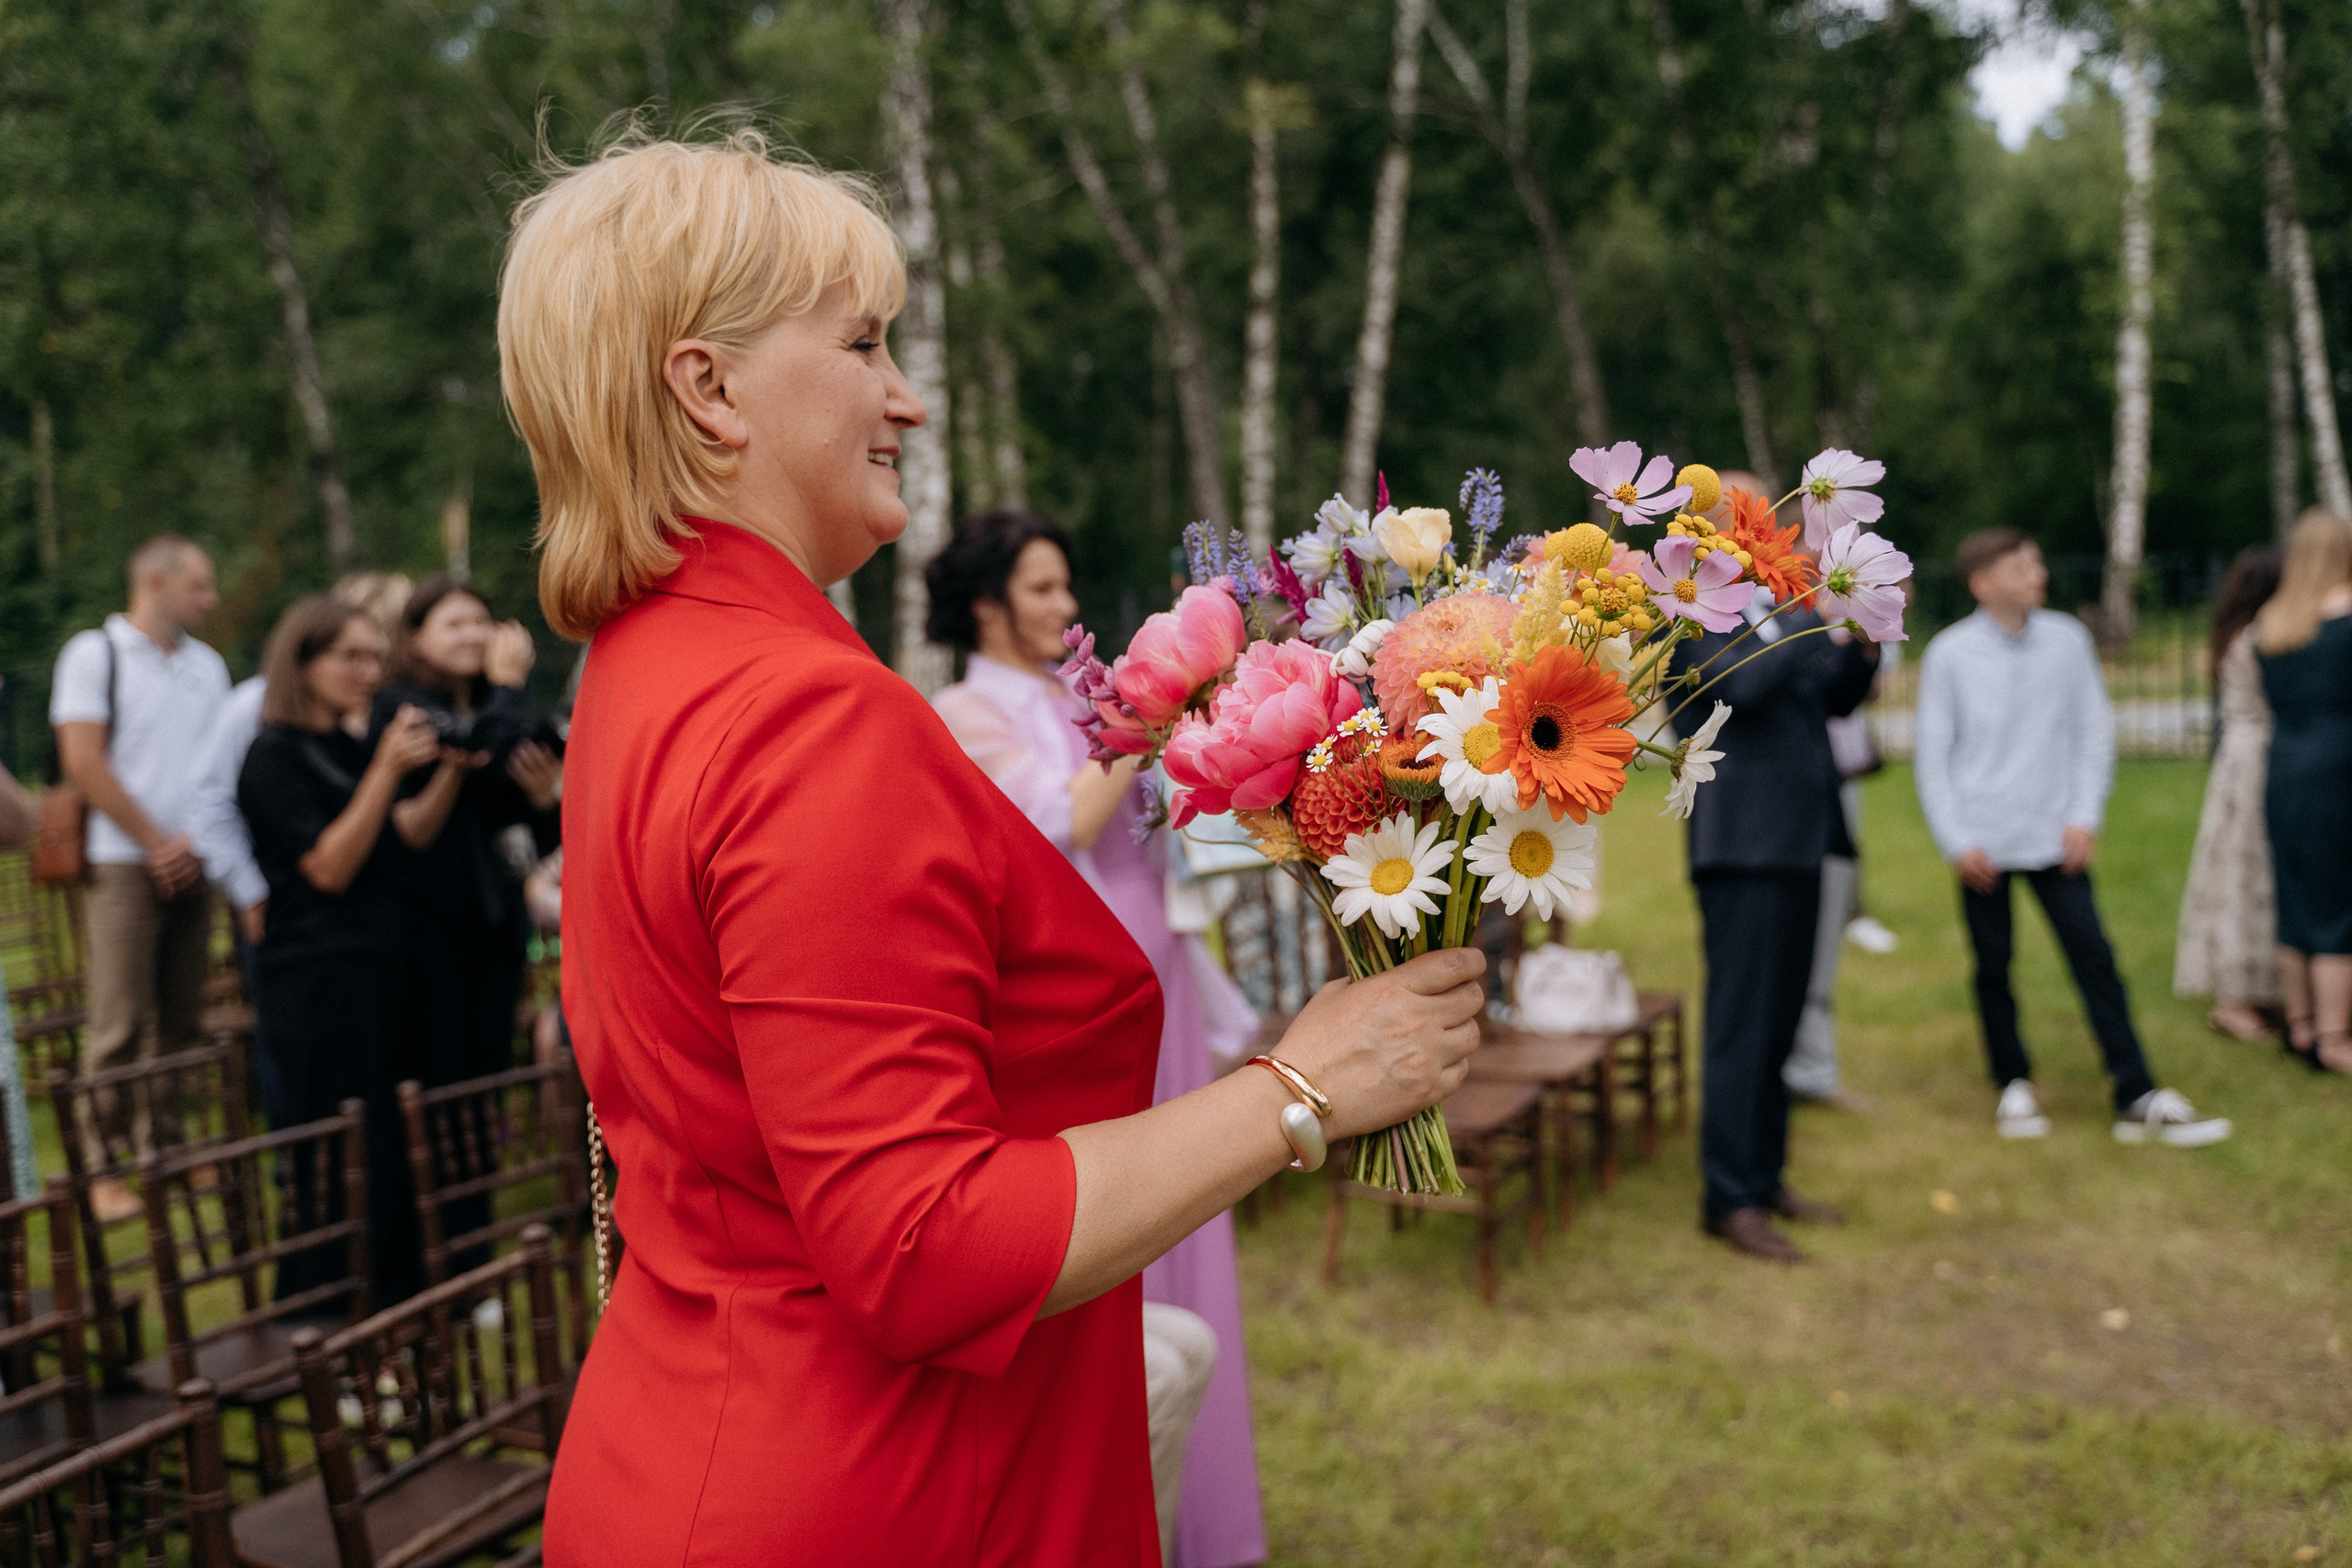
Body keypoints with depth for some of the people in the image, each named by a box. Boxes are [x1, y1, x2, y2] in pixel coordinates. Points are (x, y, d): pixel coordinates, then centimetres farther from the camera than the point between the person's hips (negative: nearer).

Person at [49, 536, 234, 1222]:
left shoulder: (207, 664, 15)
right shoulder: (93, 653, -1)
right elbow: (83, 761, -8)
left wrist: (197, 840, -2)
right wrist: (157, 843, -8)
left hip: (193, 866, 5)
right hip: (124, 864, -5)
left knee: (180, 1020, 6)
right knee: (119, 1023, -6)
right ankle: (100, 1171, 0)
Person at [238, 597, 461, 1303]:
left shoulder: (352, 749, 15)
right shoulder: (274, 757, -10)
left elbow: (411, 832, 12)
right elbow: (329, 867, -17)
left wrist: (452, 770, -4)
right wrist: (388, 768, -22)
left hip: (375, 966, 8)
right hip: (314, 975, -8)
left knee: (392, 1142, 11)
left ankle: (394, 1292, 22)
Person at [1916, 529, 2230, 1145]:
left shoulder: (2068, 640, 2)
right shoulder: (1949, 654, -5)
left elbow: (2095, 731, 6)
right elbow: (1933, 754, -2)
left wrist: (2085, 818, -3)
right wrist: (1957, 841, -6)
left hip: (2054, 837, 1)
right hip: (1983, 844, -1)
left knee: (2096, 960, -2)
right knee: (1993, 970, 7)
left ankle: (2139, 1099, 1)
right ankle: (2014, 1087, 23)